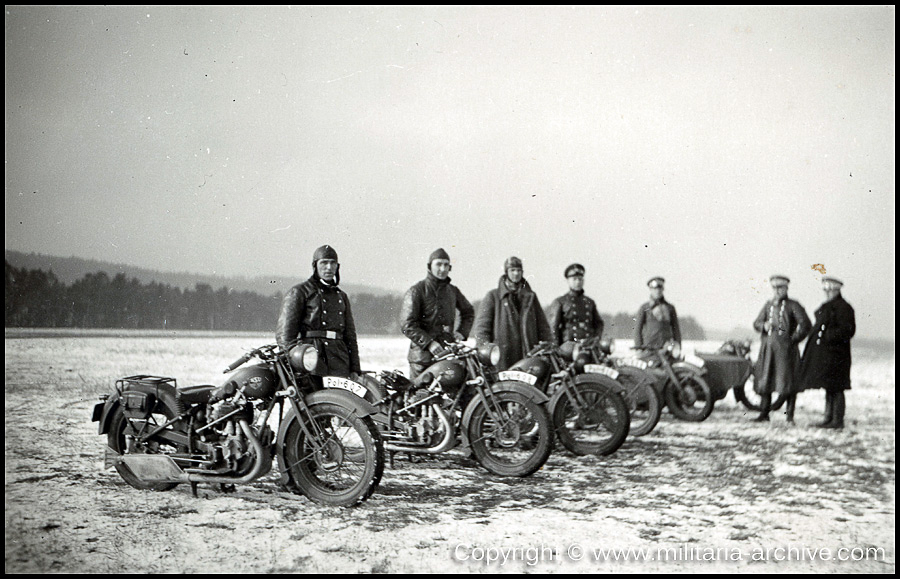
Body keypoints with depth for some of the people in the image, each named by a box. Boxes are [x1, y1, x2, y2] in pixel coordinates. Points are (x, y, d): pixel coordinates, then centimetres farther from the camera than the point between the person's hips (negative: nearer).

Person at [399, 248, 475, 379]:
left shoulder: (453, 291, 16)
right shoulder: (416, 291, -1)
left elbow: (468, 312, 32)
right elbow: (407, 325, -9)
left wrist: (461, 332, 14)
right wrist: (429, 343, -17)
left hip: (448, 352, 4)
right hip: (423, 355, -4)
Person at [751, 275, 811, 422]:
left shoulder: (793, 305, -1)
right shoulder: (768, 305, 14)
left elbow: (806, 325, -6)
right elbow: (756, 324, 13)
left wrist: (794, 339, -9)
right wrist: (764, 325, -9)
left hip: (786, 349, -5)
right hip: (768, 348, 5)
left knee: (788, 381, -2)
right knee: (764, 380, 6)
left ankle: (790, 415, 7)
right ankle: (764, 413, 15)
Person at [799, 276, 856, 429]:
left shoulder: (843, 307, -10)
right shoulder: (826, 307, 18)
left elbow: (848, 330, -16)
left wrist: (828, 336, -20)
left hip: (835, 354, -9)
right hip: (823, 354, 9)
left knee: (835, 388, -6)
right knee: (829, 388, 12)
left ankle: (838, 421, -2)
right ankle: (829, 419, 17)